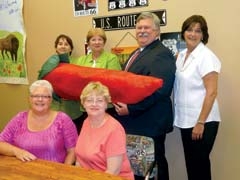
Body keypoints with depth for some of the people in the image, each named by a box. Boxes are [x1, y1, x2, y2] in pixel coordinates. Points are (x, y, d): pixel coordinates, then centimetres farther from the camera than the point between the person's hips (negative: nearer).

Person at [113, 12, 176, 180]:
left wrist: (131, 109, -25)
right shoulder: (137, 53, 17)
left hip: (151, 122, -9)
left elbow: (158, 89, -25)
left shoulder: (162, 54, -14)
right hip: (135, 121, 9)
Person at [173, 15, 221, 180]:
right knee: (190, 162, 16)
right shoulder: (182, 55, 8)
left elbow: (211, 92, -17)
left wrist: (200, 123, -19)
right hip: (185, 119, 7)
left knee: (199, 162, 6)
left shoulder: (206, 56, -13)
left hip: (202, 121, -7)